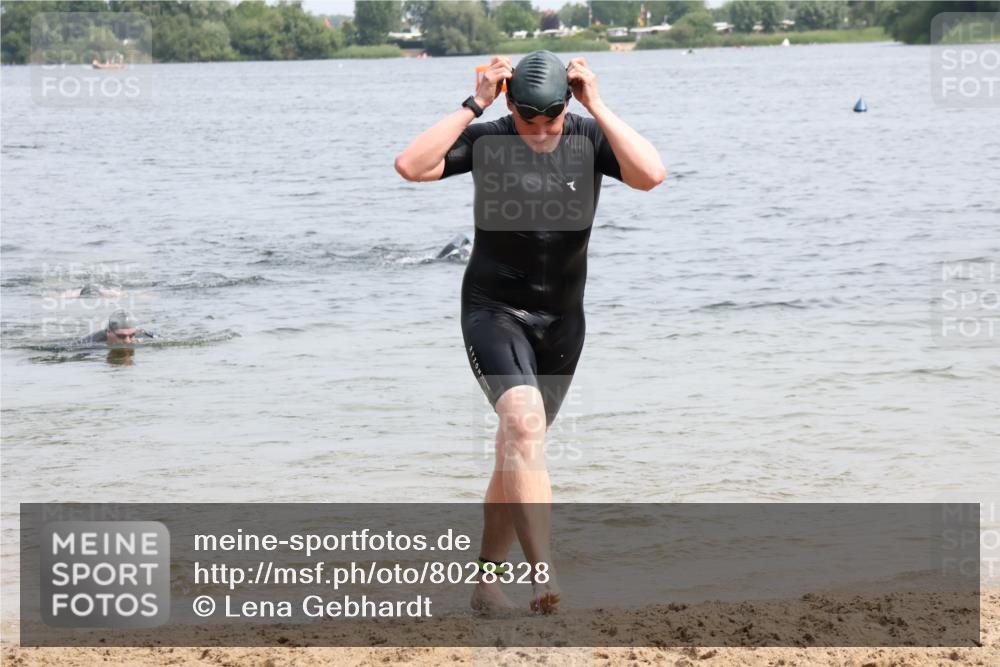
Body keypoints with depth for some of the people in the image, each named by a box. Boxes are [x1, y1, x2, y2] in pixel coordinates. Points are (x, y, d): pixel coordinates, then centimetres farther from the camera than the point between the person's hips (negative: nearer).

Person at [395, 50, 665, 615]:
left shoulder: (588, 139, -7)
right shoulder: (487, 140, -11)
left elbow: (651, 175, -25)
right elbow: (411, 166, -26)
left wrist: (598, 107, -24)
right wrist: (474, 105, -26)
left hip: (561, 319, 4)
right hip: (493, 310, -3)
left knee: (519, 447, 12)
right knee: (524, 423, -26)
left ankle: (487, 578, 25)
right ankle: (543, 572, -36)